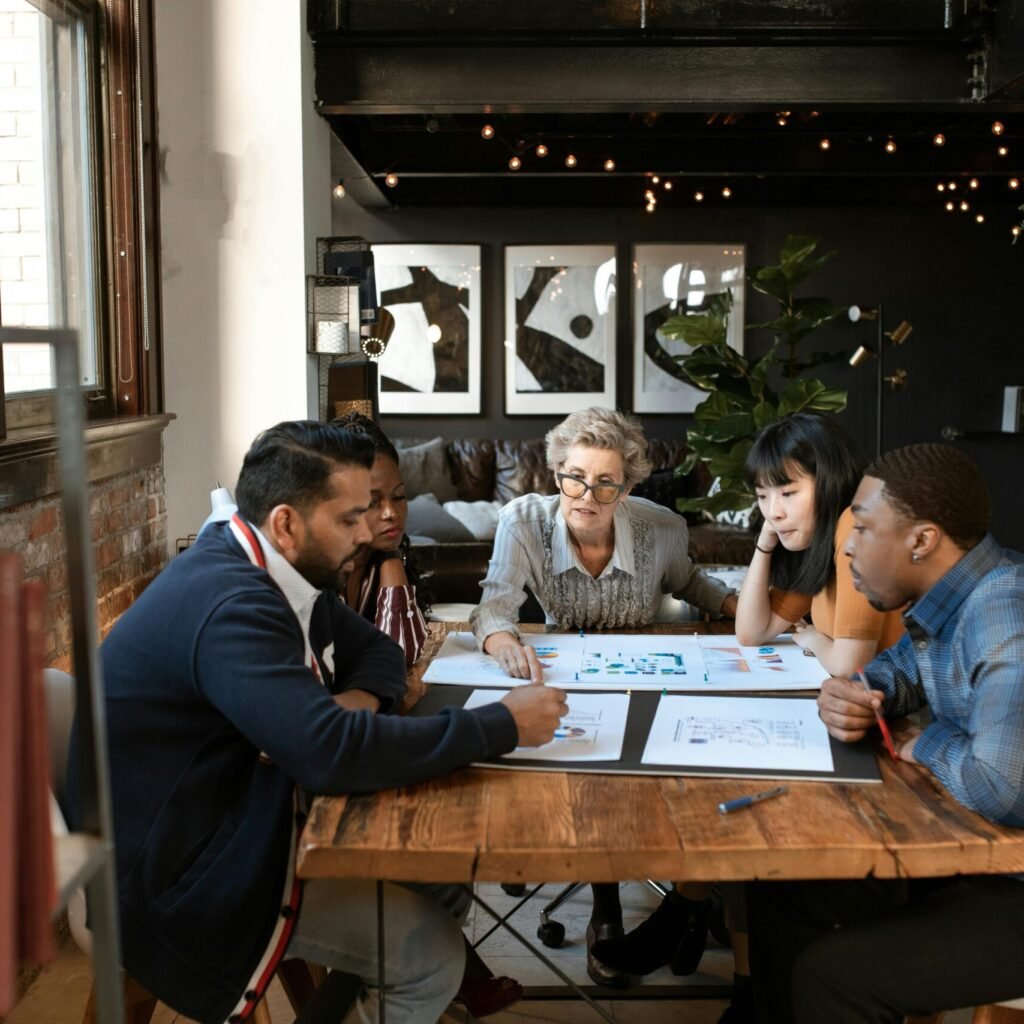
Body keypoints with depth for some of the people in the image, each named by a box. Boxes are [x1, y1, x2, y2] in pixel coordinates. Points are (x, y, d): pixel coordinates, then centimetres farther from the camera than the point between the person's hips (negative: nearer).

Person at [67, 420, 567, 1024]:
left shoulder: (272, 571, 1)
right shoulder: (231, 605, -29)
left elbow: (376, 648, 12)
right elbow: (333, 754, -37)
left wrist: (361, 697, -13)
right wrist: (504, 726, -28)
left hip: (237, 818, 9)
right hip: (185, 875, -9)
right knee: (432, 954, -10)